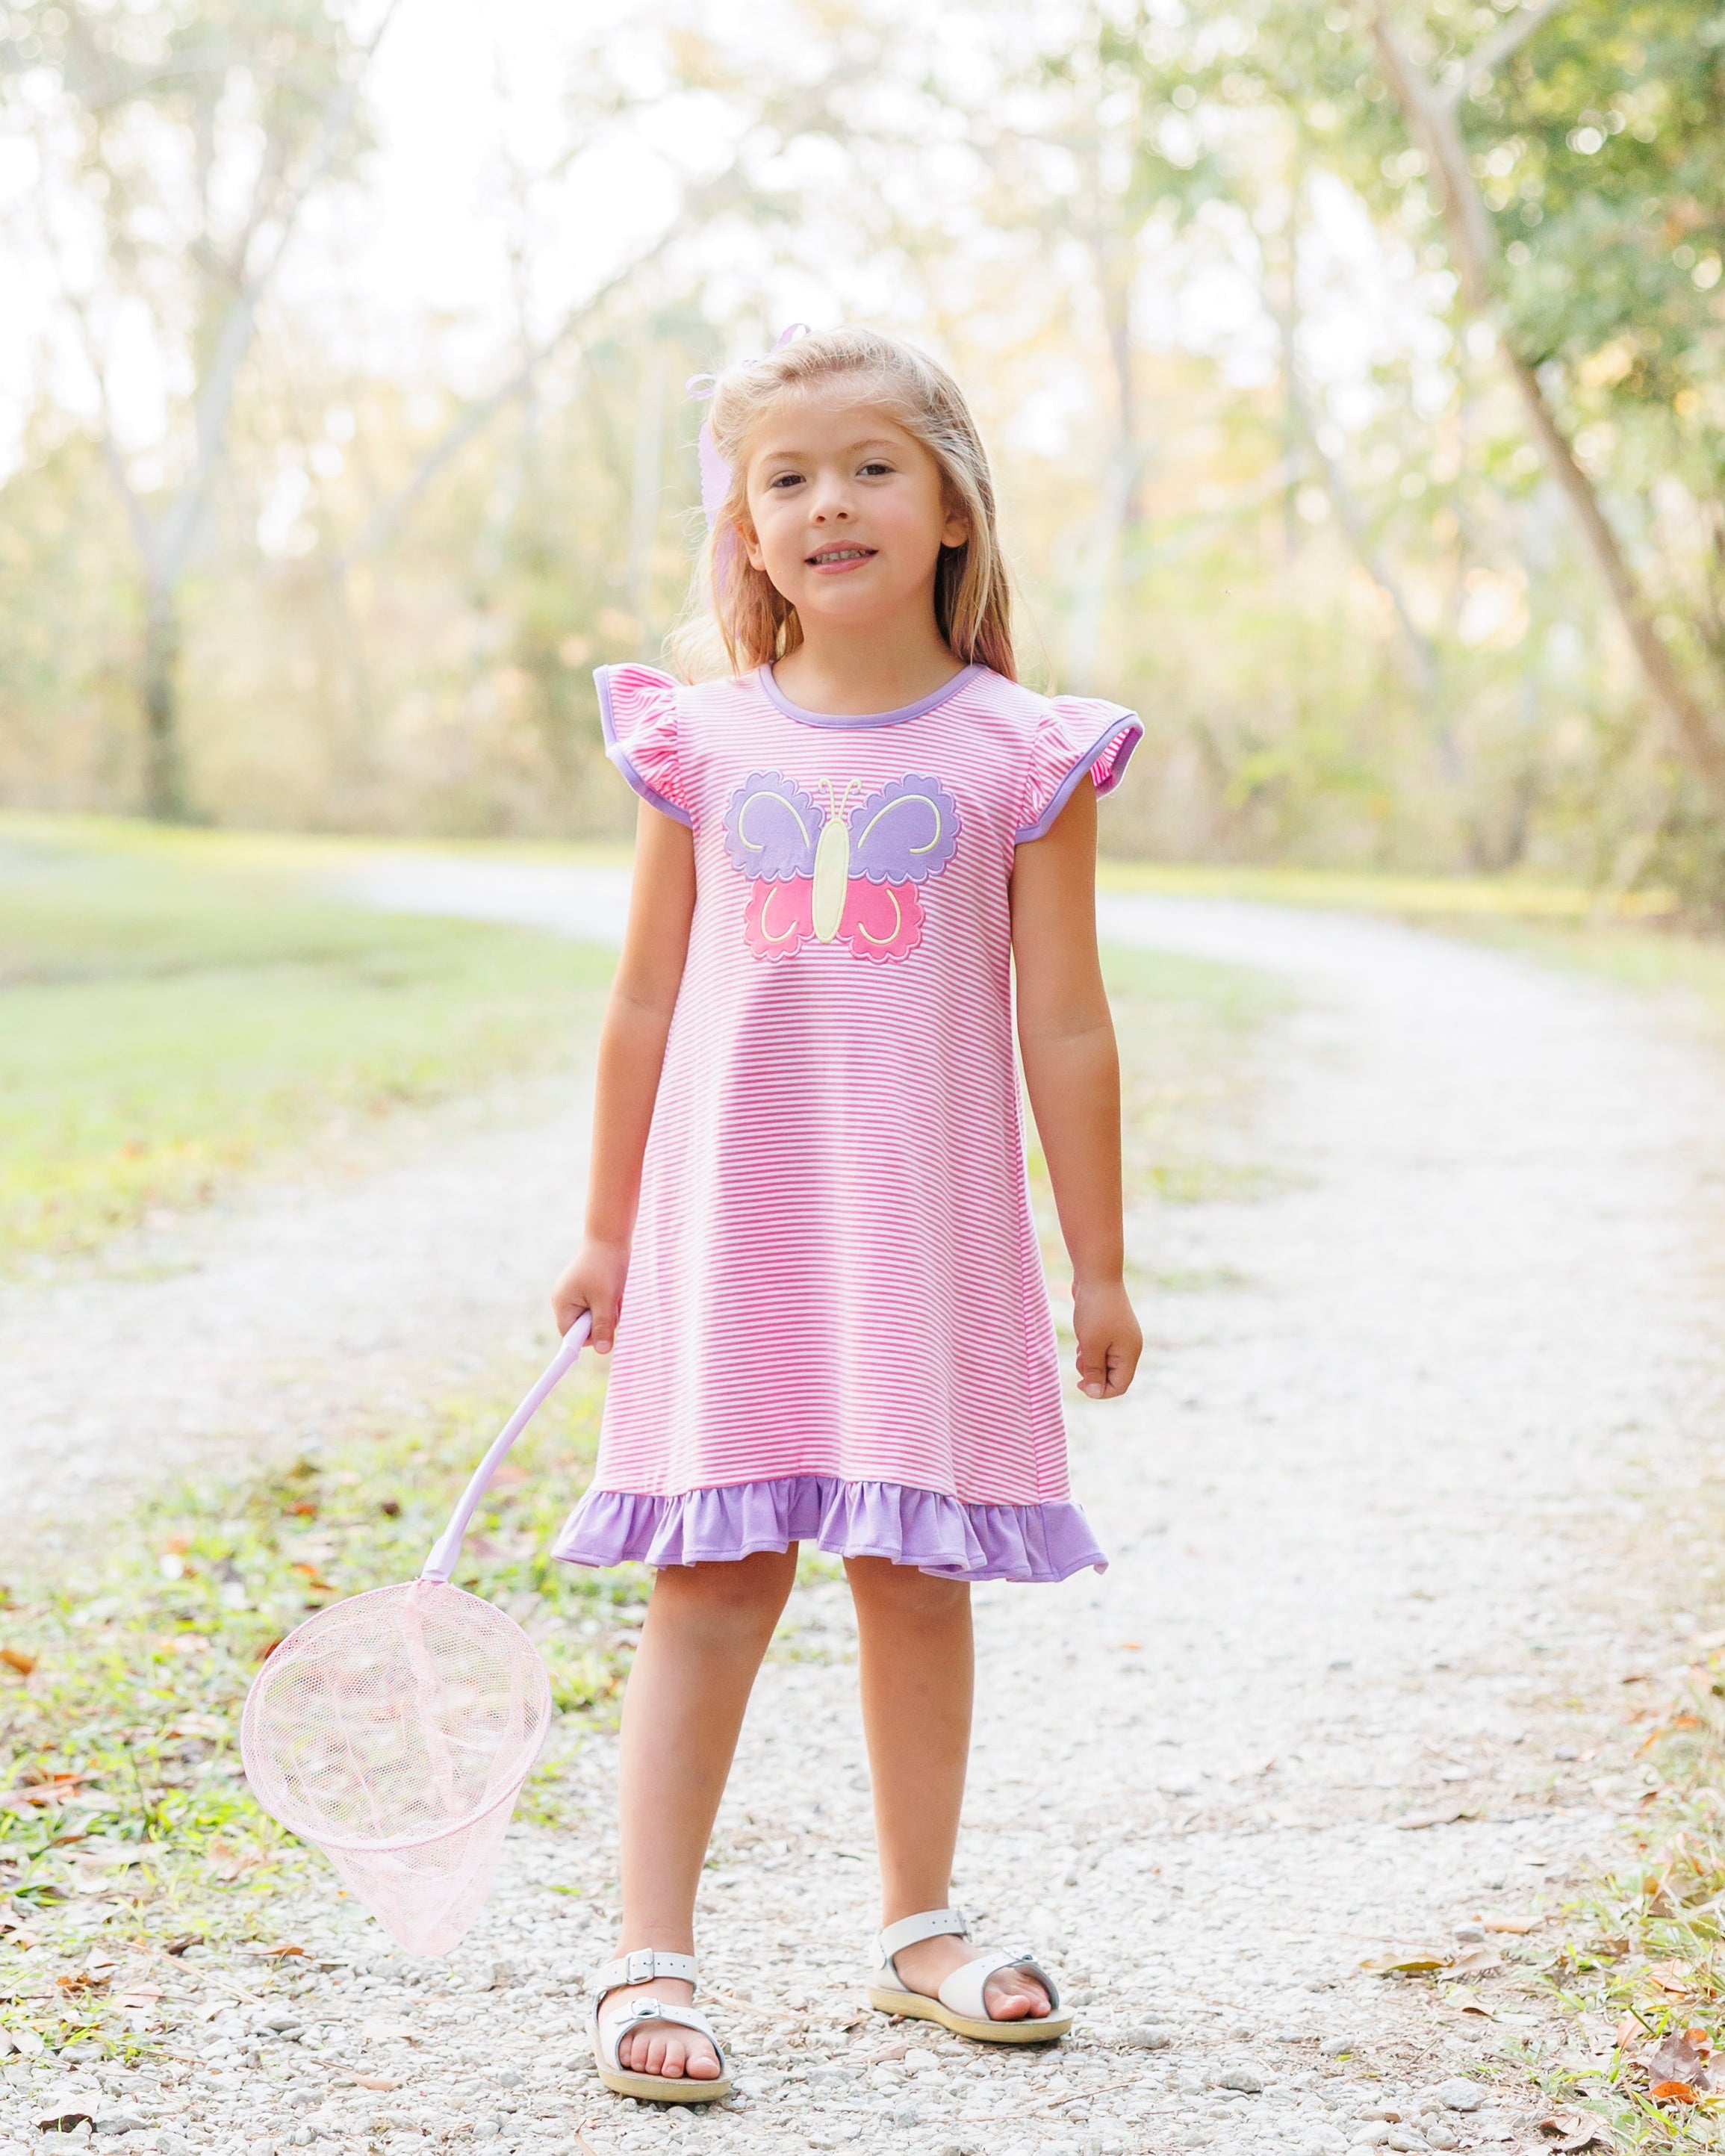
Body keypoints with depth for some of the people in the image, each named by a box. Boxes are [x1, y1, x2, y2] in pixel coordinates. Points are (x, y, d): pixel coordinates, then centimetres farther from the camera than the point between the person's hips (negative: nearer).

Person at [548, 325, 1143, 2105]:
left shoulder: (1021, 757, 0)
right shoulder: (702, 742, 4)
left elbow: (1066, 1029, 2)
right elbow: (644, 999, 10)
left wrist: (1099, 1267, 3)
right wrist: (607, 1230, 12)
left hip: (931, 1224, 0)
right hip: (732, 1220, 0)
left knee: (917, 1575, 8)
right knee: (715, 1577, -3)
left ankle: (918, 1926, 24)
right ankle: (649, 1959, 1)